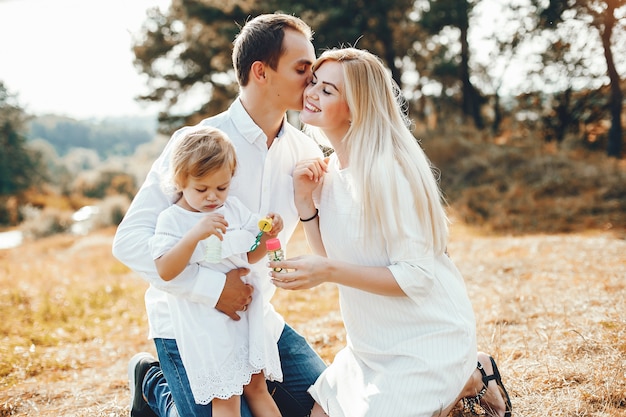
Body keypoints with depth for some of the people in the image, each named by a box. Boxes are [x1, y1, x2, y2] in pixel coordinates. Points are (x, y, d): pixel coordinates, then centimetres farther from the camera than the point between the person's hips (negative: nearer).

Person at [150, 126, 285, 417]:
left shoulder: (235, 209, 6)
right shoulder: (172, 220, -8)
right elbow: (165, 272, -21)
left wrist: (267, 235, -5)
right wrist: (195, 234, -32)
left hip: (246, 310, 5)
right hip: (205, 321, -5)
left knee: (256, 386, 12)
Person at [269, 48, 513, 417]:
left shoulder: (385, 169, -24)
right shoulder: (331, 169, 2)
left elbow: (416, 276, -24)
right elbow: (332, 258, 2)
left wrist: (328, 272, -30)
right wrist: (306, 202, -10)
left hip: (427, 340, -8)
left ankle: (470, 382, 12)